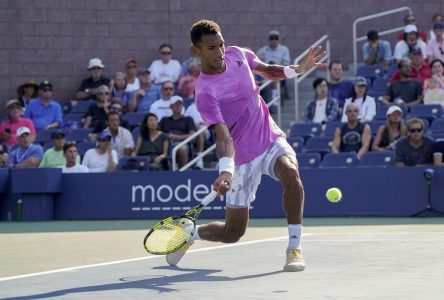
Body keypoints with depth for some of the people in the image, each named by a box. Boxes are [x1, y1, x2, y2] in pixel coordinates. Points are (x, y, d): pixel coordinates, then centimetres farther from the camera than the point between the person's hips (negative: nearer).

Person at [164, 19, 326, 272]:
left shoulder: (237, 54, -3)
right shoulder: (205, 93, -23)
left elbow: (269, 71, 16)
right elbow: (224, 137, -32)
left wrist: (297, 69, -2)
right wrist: (226, 171, -49)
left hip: (272, 140, 4)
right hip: (243, 158, -4)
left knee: (290, 173, -33)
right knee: (232, 233, 3)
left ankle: (294, 249, -25)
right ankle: (190, 234, 36)